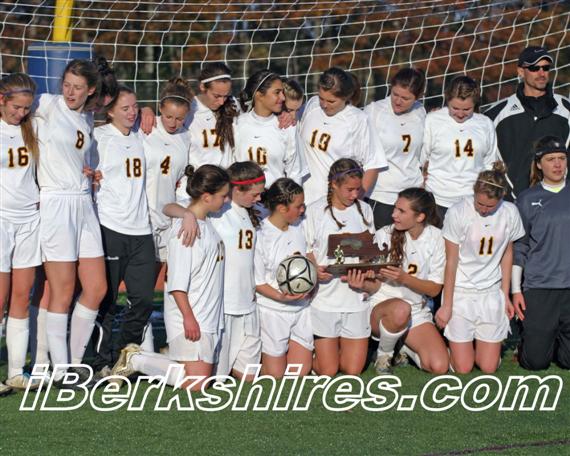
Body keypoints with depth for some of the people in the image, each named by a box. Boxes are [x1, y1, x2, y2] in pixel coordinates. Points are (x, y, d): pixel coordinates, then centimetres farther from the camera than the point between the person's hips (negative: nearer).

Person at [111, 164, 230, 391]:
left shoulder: (208, 223, 13)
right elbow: (177, 282, -19)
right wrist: (188, 317, -22)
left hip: (209, 318, 10)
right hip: (190, 319, -10)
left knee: (206, 375, 6)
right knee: (196, 383, -13)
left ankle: (137, 356, 17)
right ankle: (135, 361, 2)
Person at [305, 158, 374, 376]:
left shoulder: (364, 210, 10)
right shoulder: (315, 211, -2)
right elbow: (307, 250, 0)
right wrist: (316, 270, -20)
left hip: (356, 296, 3)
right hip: (325, 296, -3)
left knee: (353, 370, 2)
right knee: (327, 371, 0)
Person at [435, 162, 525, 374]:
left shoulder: (510, 213, -5)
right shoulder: (458, 213, -14)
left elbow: (507, 254, 9)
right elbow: (451, 262, -9)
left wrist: (505, 295, 9)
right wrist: (447, 305, -6)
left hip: (491, 293, 3)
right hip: (461, 292, -2)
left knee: (489, 367, 0)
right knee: (463, 368, -3)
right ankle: (454, 342, 29)